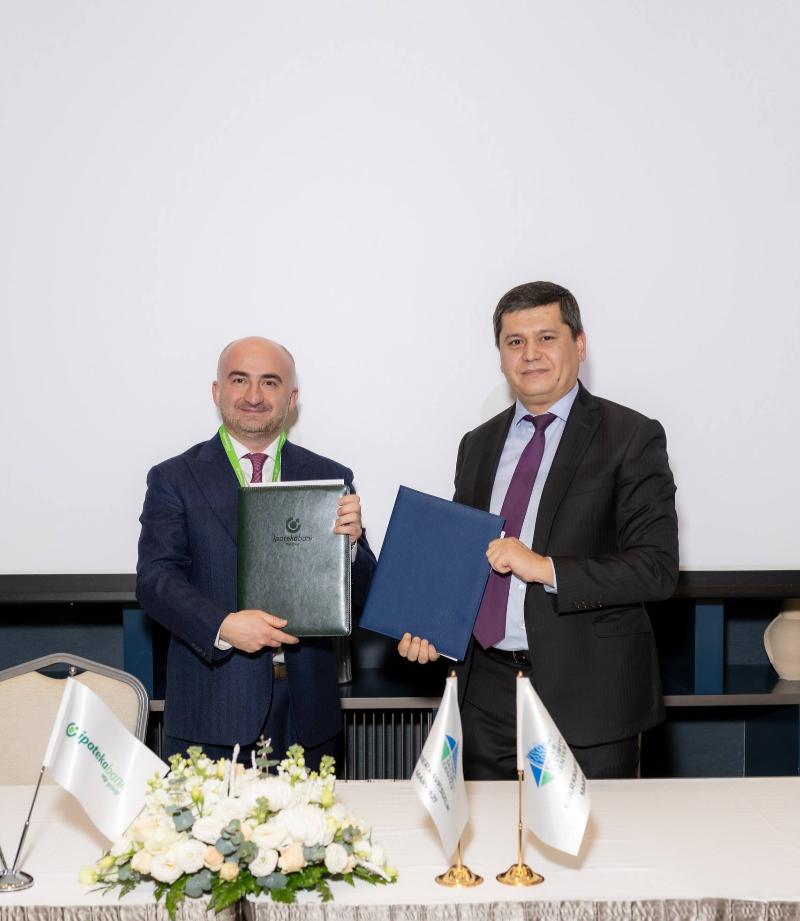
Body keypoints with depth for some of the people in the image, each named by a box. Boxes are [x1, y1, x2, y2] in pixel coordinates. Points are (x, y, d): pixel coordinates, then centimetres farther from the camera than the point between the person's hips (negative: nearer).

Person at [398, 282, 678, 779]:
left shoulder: (632, 437, -5)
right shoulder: (479, 444, 12)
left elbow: (658, 569, -13)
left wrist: (546, 569, -21)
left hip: (588, 697, -4)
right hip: (488, 692, 5)